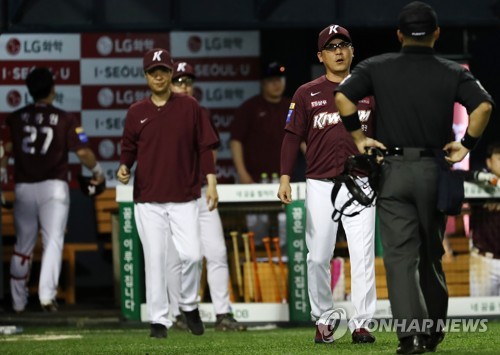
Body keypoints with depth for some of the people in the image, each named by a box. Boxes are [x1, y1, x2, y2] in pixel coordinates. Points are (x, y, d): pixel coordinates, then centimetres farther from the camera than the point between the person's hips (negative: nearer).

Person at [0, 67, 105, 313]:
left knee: (23, 245, 13)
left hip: (24, 188, 3)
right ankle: (47, 295, -23)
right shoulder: (65, 120, -2)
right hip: (53, 186, -3)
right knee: (53, 241, -6)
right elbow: (82, 152, -6)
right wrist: (97, 171, 10)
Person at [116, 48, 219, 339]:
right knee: (155, 259, -1)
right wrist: (124, 168, -8)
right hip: (148, 198, 1)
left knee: (192, 255, -8)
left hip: (185, 197, -1)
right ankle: (159, 320, 6)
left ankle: (189, 305, 17)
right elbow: (129, 148, 13)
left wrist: (211, 182, -2)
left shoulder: (189, 107, 4)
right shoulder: (136, 112, 7)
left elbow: (205, 146, 5)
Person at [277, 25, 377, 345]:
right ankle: (323, 322, 12)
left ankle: (362, 324, -6)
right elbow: (293, 137, 3)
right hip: (320, 186, 0)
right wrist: (285, 178, -7)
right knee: (318, 258, 1)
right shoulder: (307, 94, 5)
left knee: (363, 255, -7)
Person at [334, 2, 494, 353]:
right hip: (435, 170, 1)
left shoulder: (378, 68, 3)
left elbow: (343, 96, -9)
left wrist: (359, 138, -1)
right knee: (431, 254, 15)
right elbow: (484, 105, -13)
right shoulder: (453, 72, 2)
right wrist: (467, 145, -4)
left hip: (394, 170, -1)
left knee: (400, 255, -3)